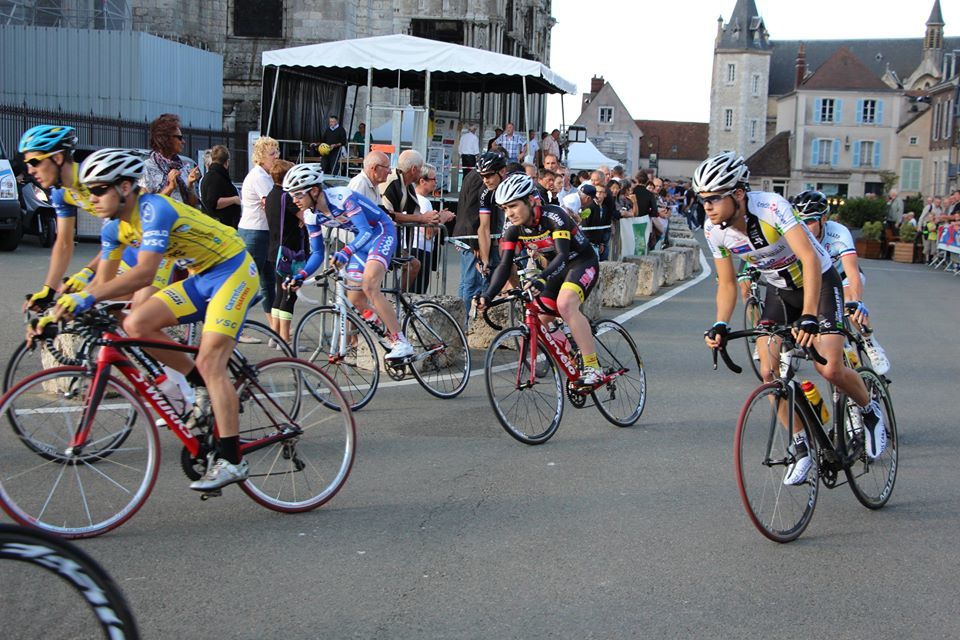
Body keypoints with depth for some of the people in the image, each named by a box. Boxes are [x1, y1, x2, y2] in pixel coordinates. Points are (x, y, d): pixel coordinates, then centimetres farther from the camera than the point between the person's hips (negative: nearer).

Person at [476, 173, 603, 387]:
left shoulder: (553, 217, -29)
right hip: (556, 268, 8)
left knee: (565, 304, -34)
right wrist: (488, 295, -29)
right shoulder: (512, 228, -11)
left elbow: (562, 255, -39)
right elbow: (505, 265, -13)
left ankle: (593, 369, -33)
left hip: (582, 262, -8)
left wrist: (541, 278, -58)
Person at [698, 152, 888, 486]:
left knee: (830, 369, -17)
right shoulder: (714, 230, -15)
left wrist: (809, 317, -51)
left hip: (818, 282, -5)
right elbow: (727, 284, -4)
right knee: (769, 372, -8)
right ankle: (802, 447, 8)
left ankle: (870, 411, 15)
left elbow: (810, 259, -41)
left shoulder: (771, 208, -33)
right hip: (779, 290, 5)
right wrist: (720, 325, -21)